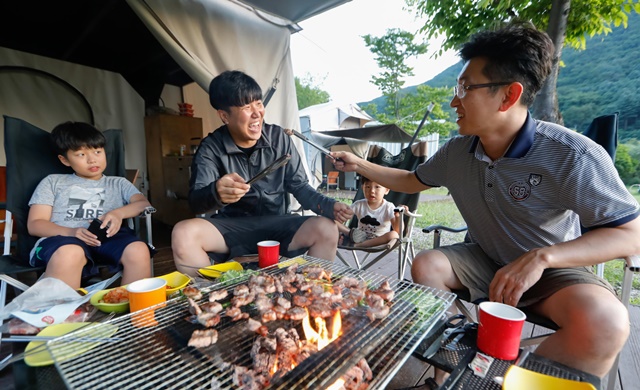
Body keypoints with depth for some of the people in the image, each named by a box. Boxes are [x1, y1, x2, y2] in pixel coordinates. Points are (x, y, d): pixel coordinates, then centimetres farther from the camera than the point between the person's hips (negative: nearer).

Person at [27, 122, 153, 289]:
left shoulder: (118, 183, 25)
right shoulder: (52, 182, 22)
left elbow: (144, 204, 9)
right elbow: (35, 224, 12)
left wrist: (119, 213, -14)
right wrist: (71, 232, -10)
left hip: (107, 238, 1)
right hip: (63, 239, 0)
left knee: (139, 250, -32)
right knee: (69, 254, -37)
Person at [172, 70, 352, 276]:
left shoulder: (279, 137, -2)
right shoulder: (211, 148, -5)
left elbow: (300, 187, 2)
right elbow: (195, 200, -18)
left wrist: (330, 206, -17)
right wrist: (216, 194, -42)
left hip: (276, 224, 1)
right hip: (232, 227, 0)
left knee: (326, 230, -24)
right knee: (183, 234, -27)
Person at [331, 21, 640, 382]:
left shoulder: (572, 156, -24)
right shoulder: (456, 152, -8)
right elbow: (412, 181, 7)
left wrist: (540, 257, -35)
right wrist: (359, 165, 3)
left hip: (552, 269, -3)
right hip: (485, 260, 4)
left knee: (602, 322, -33)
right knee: (427, 266, -22)